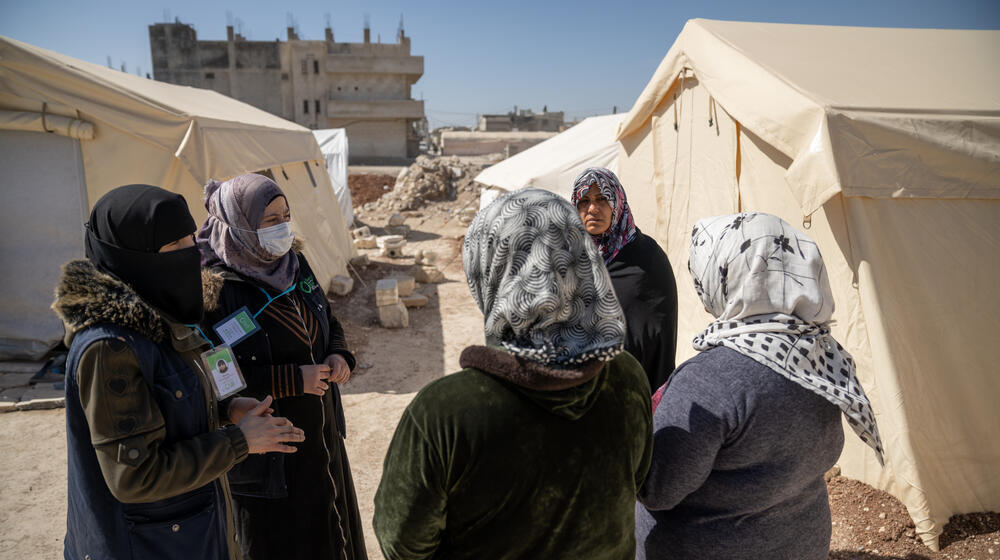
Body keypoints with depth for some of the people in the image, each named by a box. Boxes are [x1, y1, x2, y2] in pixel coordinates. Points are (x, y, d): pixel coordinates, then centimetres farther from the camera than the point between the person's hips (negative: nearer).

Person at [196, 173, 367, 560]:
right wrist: (292, 380, -24)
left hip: (319, 435, 6)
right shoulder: (217, 290, -21)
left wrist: (339, 356, -7)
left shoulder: (295, 264, 0)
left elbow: (328, 322, 13)